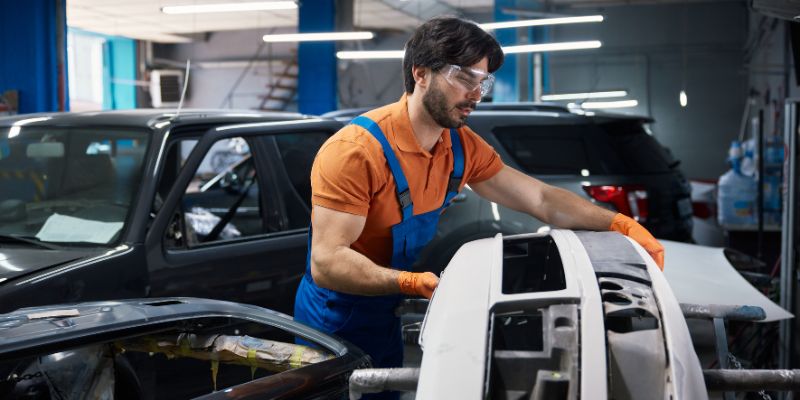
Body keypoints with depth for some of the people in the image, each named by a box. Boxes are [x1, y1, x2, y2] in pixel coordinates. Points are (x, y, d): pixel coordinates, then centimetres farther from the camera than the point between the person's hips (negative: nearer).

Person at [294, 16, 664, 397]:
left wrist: (620, 224, -11)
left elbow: (543, 199, 2)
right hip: (334, 325, -6)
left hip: (388, 322, 7)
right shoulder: (356, 150, -25)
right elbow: (326, 262, -29)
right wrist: (415, 283, -40)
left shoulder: (463, 147, -2)